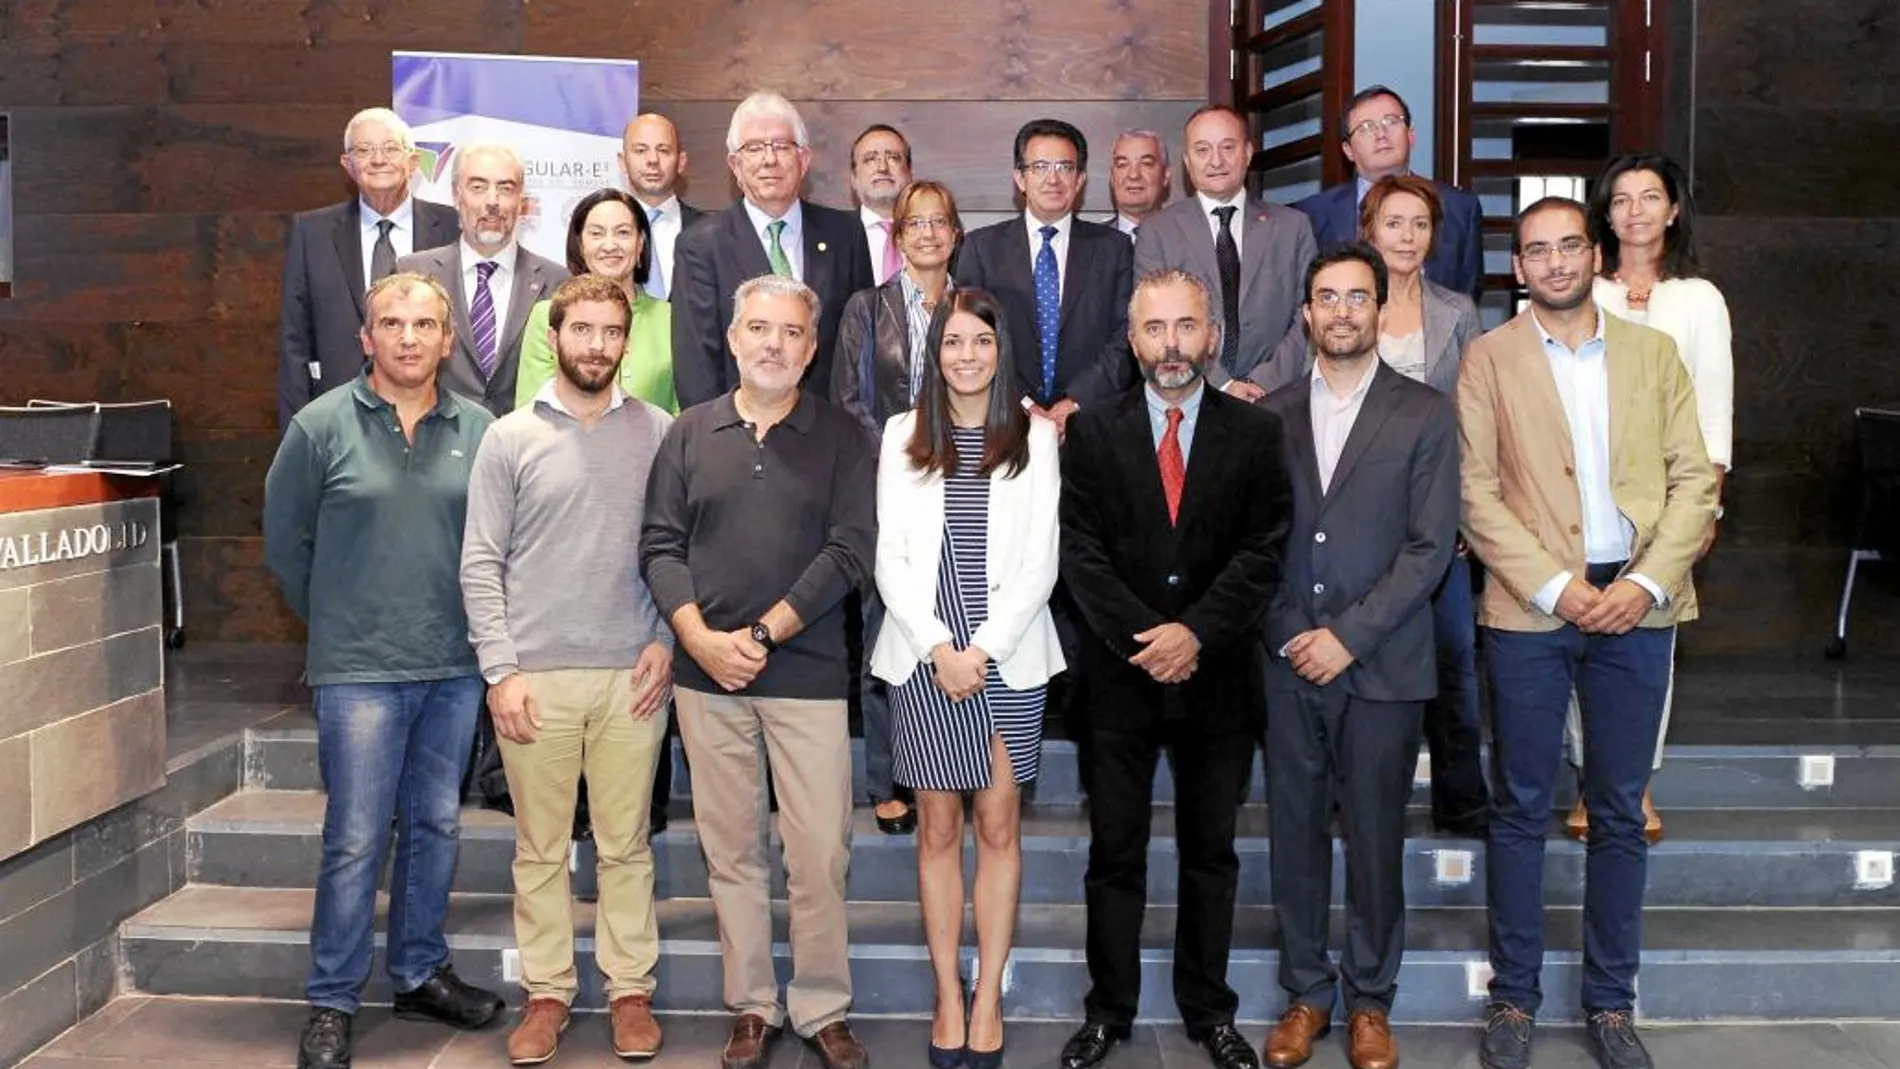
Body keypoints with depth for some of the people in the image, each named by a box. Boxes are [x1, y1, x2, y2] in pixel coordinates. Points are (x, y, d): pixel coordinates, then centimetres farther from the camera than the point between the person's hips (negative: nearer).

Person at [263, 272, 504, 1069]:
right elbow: (286, 541, 5)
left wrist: (476, 624, 6)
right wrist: (336, 623, 9)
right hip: (358, 668, -3)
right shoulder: (322, 425, -4)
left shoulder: (478, 429, 2)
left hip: (455, 667, 3)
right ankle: (330, 1003, 14)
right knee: (356, 839, 0)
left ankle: (420, 974, 29)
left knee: (435, 826, 13)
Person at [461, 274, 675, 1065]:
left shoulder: (660, 433, 4)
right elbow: (481, 563, 0)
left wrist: (667, 640, -3)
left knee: (625, 845, 8)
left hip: (631, 675, 0)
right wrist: (500, 670, -6)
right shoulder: (510, 438, 2)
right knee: (540, 848, 8)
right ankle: (547, 991, 21)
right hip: (535, 674, 0)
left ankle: (631, 989, 20)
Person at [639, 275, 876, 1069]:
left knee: (820, 852, -1)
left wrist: (762, 634, -11)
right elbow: (660, 545, 5)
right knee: (730, 849, 9)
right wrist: (701, 639, -9)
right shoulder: (690, 433, 8)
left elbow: (851, 551, -6)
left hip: (808, 673, -2)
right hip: (706, 674, 2)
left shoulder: (840, 438, 3)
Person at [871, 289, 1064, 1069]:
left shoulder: (1035, 436, 3)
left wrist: (983, 648, -10)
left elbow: (1039, 562, -1)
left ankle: (988, 998, 11)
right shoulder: (902, 434, 5)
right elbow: (890, 557, 1)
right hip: (923, 655, 1)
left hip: (1008, 655, 0)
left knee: (999, 826, 3)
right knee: (937, 828, 4)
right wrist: (939, 646, -9)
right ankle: (948, 997, 13)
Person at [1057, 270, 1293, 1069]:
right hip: (1119, 674, 0)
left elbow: (1263, 551, -5)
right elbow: (1082, 553, -4)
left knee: (1211, 852, 12)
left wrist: (1196, 632, -16)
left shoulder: (1256, 432, 2)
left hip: (1218, 675, 1)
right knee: (1114, 853, 7)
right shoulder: (1093, 432, 2)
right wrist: (1146, 638, -14)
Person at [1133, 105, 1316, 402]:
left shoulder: (1293, 226, 13)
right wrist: (1221, 386, -11)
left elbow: (1308, 319, 7)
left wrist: (1263, 383, -7)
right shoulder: (1158, 233, 7)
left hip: (1273, 401, 1)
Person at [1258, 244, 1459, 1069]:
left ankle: (1369, 1000, 22)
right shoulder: (1270, 416, 8)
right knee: (1295, 835, 8)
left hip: (1383, 666, -2)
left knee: (1375, 839, 6)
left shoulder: (1426, 416, 1)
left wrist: (1350, 636, -12)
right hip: (1287, 662, 2)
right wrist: (1288, 634, -3)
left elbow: (1429, 547, -5)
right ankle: (1305, 992, 23)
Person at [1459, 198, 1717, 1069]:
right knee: (1520, 807, 4)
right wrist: (1555, 586, -12)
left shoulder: (1653, 352, 10)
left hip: (1637, 604, 2)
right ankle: (1514, 996, 16)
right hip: (1531, 606, -2)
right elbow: (1477, 490, -3)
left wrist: (1647, 582, -9)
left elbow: (1694, 478, 5)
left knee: (1621, 811, 8)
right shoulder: (1489, 357, 3)